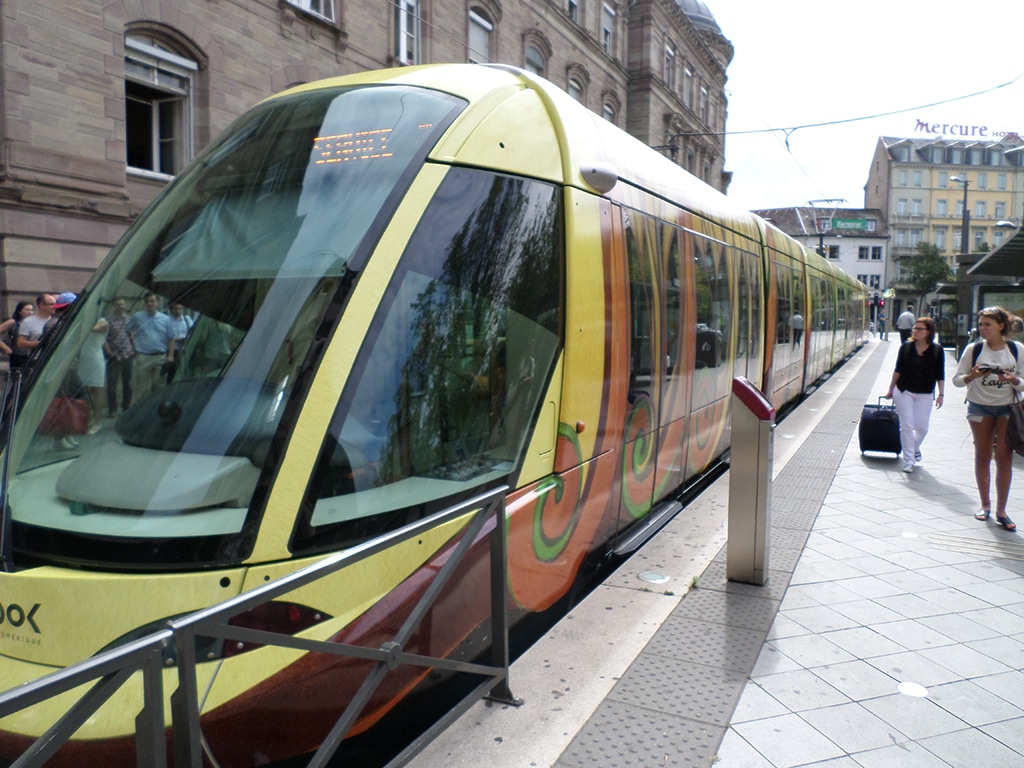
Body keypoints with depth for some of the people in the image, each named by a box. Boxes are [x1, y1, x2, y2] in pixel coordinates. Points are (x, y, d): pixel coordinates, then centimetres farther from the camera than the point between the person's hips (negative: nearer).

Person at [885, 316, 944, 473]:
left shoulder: (937, 350, -2)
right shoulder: (906, 347, -1)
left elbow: (940, 375, 1)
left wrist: (941, 394, -3)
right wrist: (891, 390, 8)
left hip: (925, 395, 0)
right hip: (904, 392, 0)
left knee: (922, 427, 2)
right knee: (906, 426, -2)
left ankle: (915, 448, 34)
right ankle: (909, 460, 5)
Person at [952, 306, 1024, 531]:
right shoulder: (973, 349, -4)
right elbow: (956, 379, -1)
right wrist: (971, 376, -21)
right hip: (979, 407, 0)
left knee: (1004, 457, -4)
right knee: (983, 456, 6)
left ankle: (1001, 510, 4)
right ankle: (985, 504, 19)